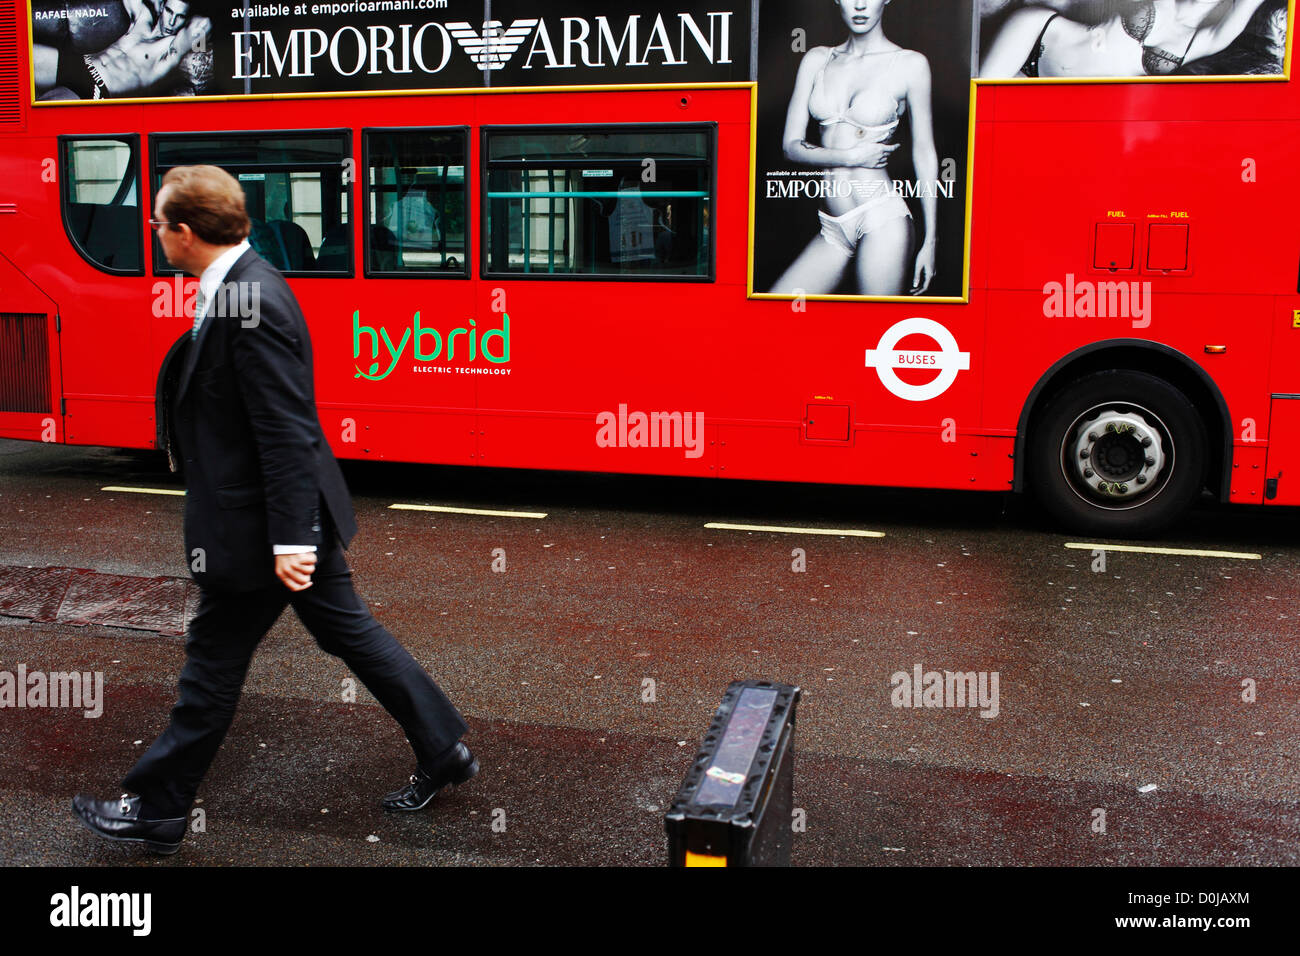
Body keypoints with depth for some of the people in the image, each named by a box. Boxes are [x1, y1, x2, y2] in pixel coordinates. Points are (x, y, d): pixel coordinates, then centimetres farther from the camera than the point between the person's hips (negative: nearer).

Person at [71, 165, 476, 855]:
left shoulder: (250, 301, -23)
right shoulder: (242, 286, 9)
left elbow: (286, 430, -26)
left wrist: (289, 538, -26)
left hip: (257, 527, -10)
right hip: (293, 515, 10)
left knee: (213, 666, 6)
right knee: (349, 632, 17)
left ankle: (155, 811, 25)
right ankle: (443, 752, 27)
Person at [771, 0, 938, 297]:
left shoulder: (911, 64, 1)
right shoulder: (817, 59, 11)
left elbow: (924, 153, 3)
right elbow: (792, 146, 7)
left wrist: (929, 241, 1)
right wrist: (850, 156, -10)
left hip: (882, 219, -4)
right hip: (834, 229, 5)